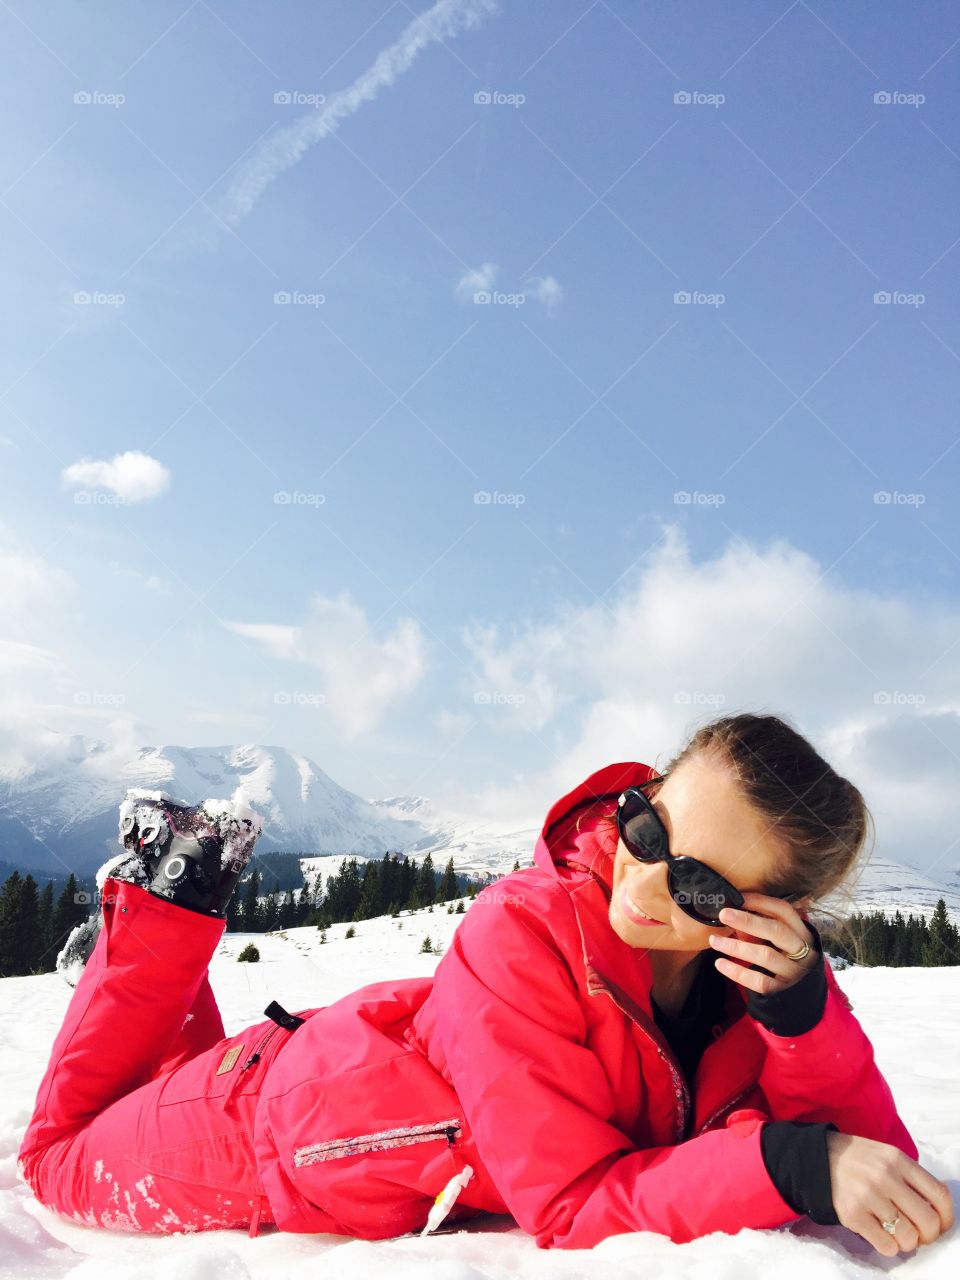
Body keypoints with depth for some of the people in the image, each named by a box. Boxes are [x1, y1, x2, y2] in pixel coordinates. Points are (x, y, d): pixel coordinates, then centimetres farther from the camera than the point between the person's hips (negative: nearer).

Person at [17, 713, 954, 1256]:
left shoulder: (770, 957, -21)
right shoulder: (526, 931, -39)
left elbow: (875, 1155, -21)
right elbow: (571, 1207, -36)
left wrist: (803, 1012, -39)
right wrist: (789, 1164, -48)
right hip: (288, 1119, -5)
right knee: (59, 1159, 24)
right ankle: (169, 898, 27)